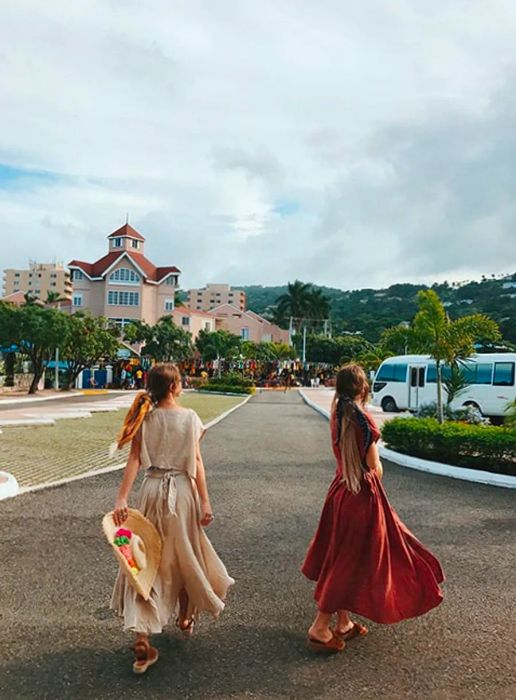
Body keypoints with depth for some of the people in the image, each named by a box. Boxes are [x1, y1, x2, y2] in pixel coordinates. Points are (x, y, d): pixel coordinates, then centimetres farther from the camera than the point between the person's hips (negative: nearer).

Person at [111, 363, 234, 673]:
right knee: (183, 555, 18)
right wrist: (205, 502, -6)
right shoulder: (189, 417, -8)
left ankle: (142, 638, 4)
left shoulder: (145, 418, -3)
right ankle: (185, 617, 40)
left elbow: (134, 459, -10)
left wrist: (122, 498, -12)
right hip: (182, 488, -1)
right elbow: (196, 461, -9)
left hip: (153, 490, 1)